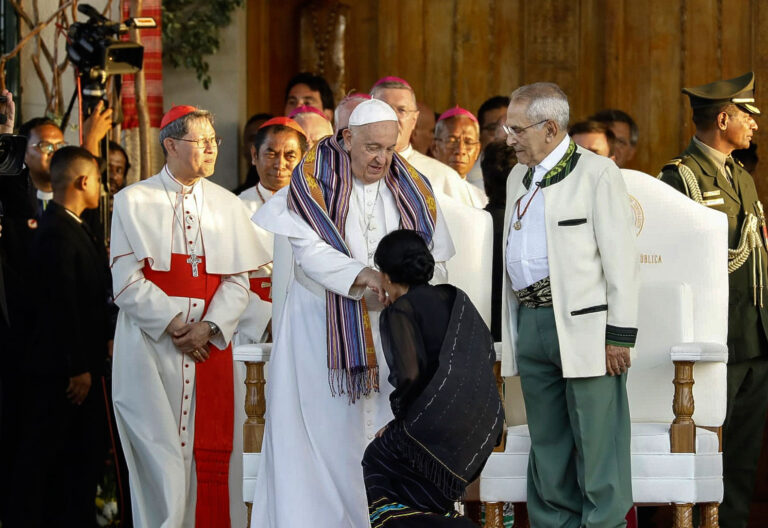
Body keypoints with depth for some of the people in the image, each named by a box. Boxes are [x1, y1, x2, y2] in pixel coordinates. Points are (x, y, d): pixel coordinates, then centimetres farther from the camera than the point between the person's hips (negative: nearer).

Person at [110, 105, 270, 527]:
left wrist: (209, 326, -10)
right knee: (161, 458, -6)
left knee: (210, 455, 0)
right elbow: (127, 280, -4)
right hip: (151, 346, -3)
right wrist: (172, 323, -12)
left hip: (210, 346, 3)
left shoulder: (228, 206, 11)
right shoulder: (133, 201, 2)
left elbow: (239, 279, 5)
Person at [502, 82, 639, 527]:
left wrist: (620, 336, -14)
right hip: (531, 321, 7)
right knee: (547, 443, 12)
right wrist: (514, 330, 16)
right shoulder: (519, 177, 18)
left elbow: (621, 259, -9)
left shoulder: (598, 174, -6)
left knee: (597, 444, -6)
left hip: (585, 325, -7)